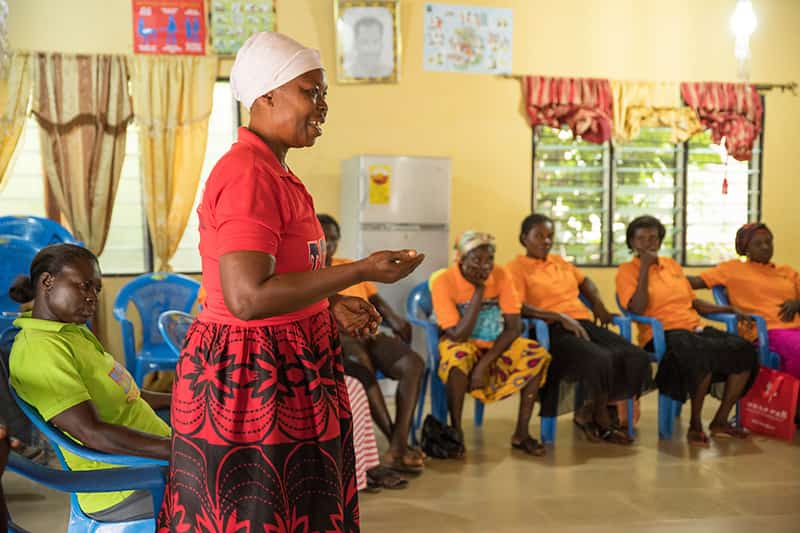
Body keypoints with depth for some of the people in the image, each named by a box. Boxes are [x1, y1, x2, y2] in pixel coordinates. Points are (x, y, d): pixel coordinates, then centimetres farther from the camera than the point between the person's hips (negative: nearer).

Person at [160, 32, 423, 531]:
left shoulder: (272, 170, 11)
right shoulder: (248, 174, -20)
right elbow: (247, 298, -28)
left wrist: (330, 304, 10)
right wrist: (360, 271, -23)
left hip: (284, 374, 10)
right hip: (252, 376, -10)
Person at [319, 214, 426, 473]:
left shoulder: (352, 266, 25)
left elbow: (376, 301, 19)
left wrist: (395, 320, -1)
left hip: (368, 334, 6)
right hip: (333, 339, -5)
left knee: (414, 363, -22)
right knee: (362, 363, -39)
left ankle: (398, 446, -31)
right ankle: (395, 440, -34)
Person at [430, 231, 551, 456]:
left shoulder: (500, 275, -11)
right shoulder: (443, 282, -21)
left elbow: (514, 327, -14)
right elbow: (458, 335, -26)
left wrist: (484, 364, -26)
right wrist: (479, 289, -28)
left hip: (497, 344, 4)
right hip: (461, 345, -3)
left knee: (539, 355, -21)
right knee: (458, 359, -38)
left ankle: (521, 433, -12)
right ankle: (456, 431, -18)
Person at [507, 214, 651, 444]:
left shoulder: (559, 261, 24)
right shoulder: (516, 268, 3)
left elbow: (585, 281, 39)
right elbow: (519, 308, -11)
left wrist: (598, 305, 19)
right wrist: (560, 317, -20)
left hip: (584, 324, 7)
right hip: (553, 331, -7)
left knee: (638, 358, -17)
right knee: (600, 360, -35)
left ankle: (589, 412, -2)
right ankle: (603, 421, -7)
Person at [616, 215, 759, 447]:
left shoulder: (672, 265, 21)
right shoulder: (627, 270, 2)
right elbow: (637, 309, -12)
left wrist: (730, 310, 14)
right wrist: (645, 267, -12)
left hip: (695, 328, 7)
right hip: (662, 334, -7)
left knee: (744, 349, -17)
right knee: (702, 354, -37)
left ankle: (721, 420, -6)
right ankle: (695, 424, -18)